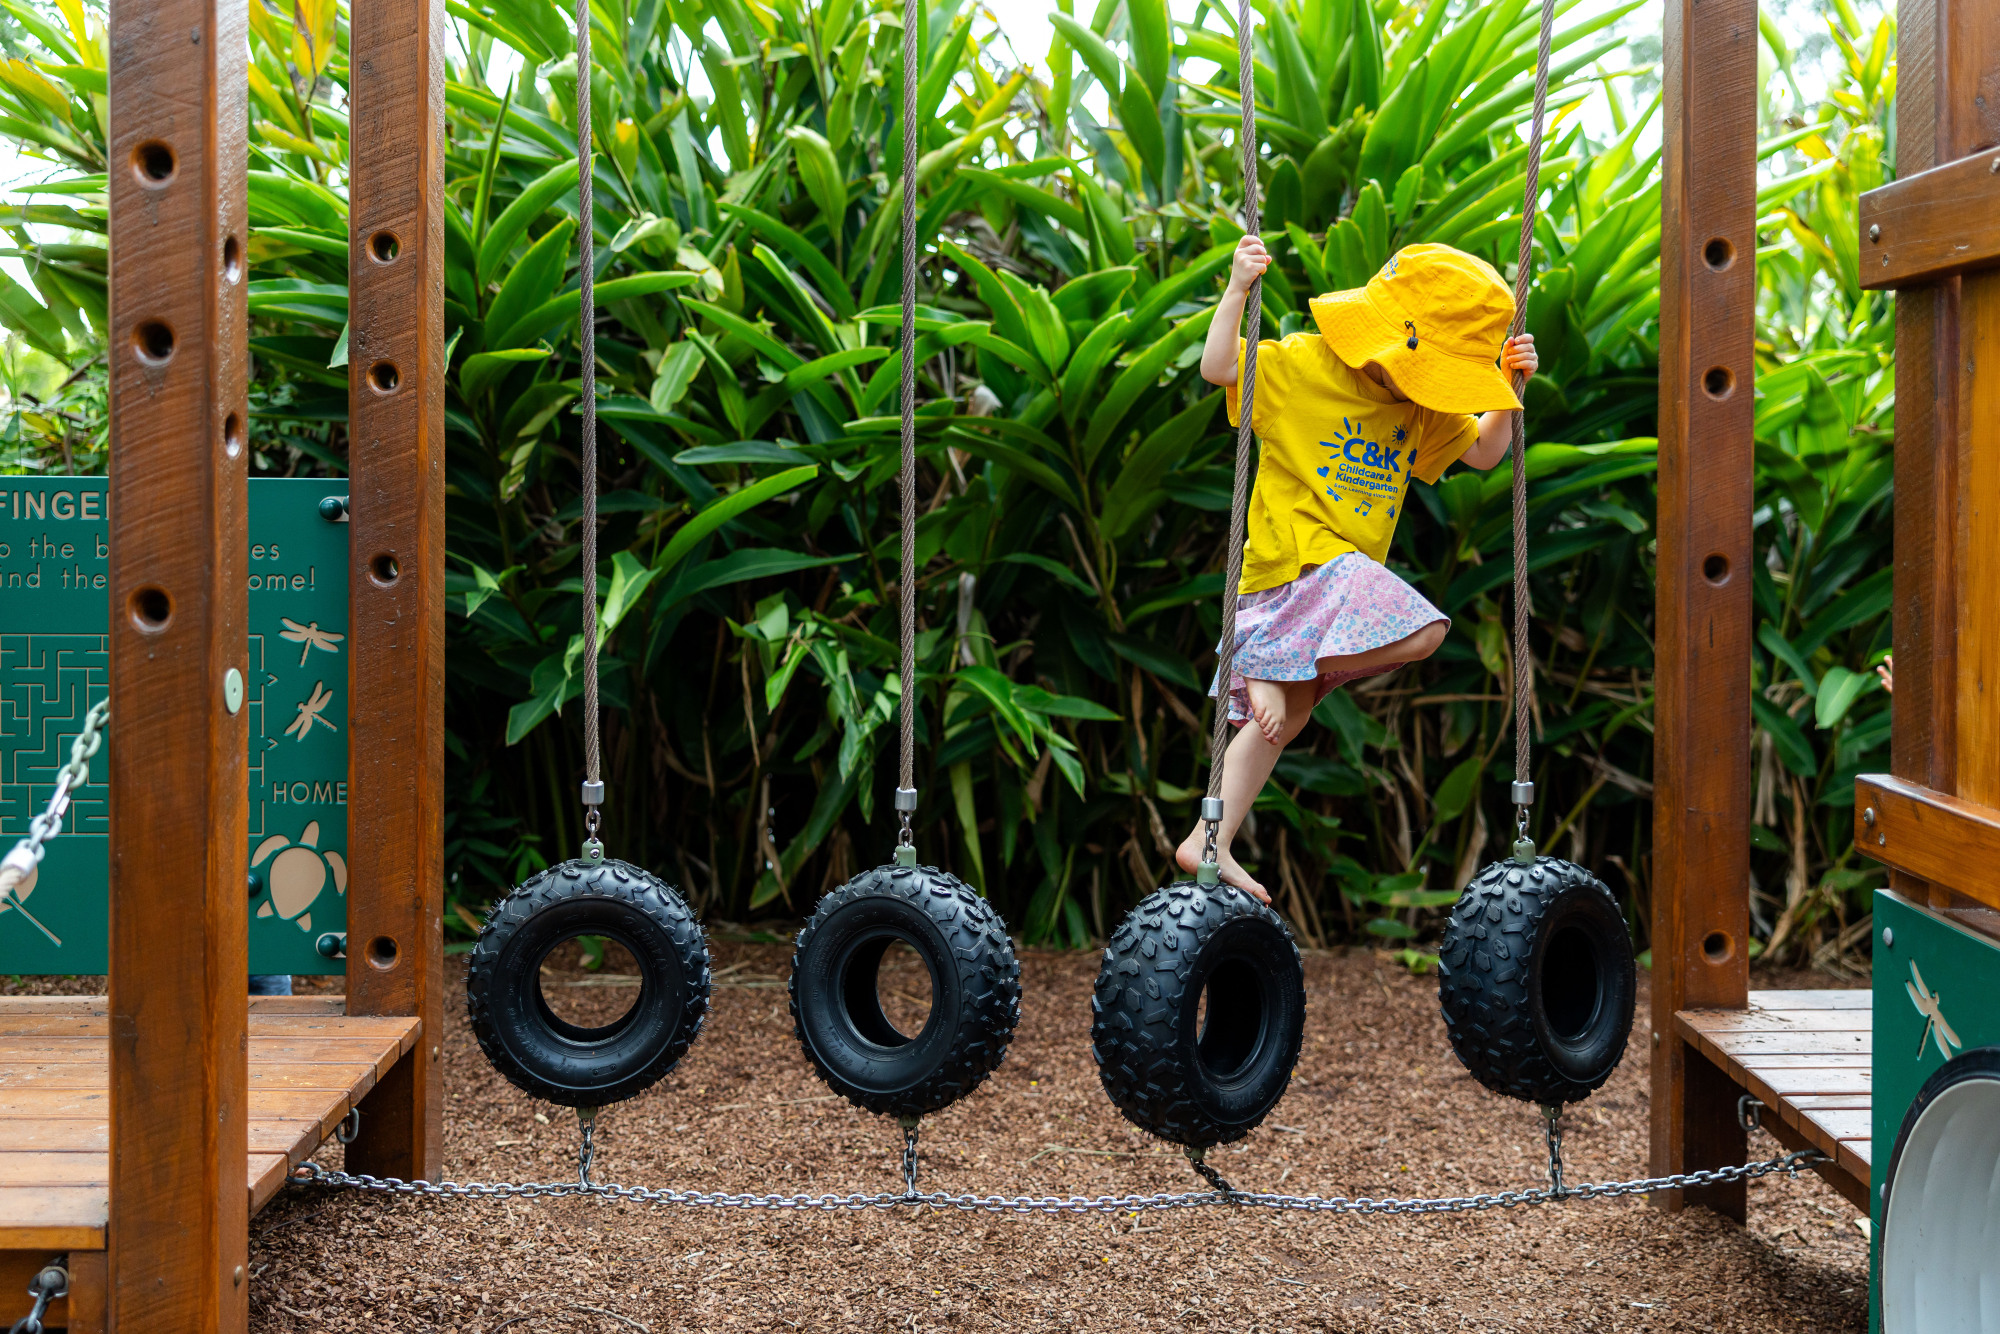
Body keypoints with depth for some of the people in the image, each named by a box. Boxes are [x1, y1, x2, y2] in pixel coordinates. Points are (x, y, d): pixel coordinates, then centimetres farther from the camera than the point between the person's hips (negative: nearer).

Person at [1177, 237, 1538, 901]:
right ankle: (1273, 667, -14)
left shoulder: (1421, 405, 13)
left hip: (1344, 570, 9)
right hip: (1298, 559, -9)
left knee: (1284, 715, 11)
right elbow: (1218, 368, -14)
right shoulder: (1300, 365, -8)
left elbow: (1483, 452, 21)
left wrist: (1509, 387, 8)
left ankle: (1207, 844, 14)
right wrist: (1237, 291, -23)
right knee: (1421, 631, -24)